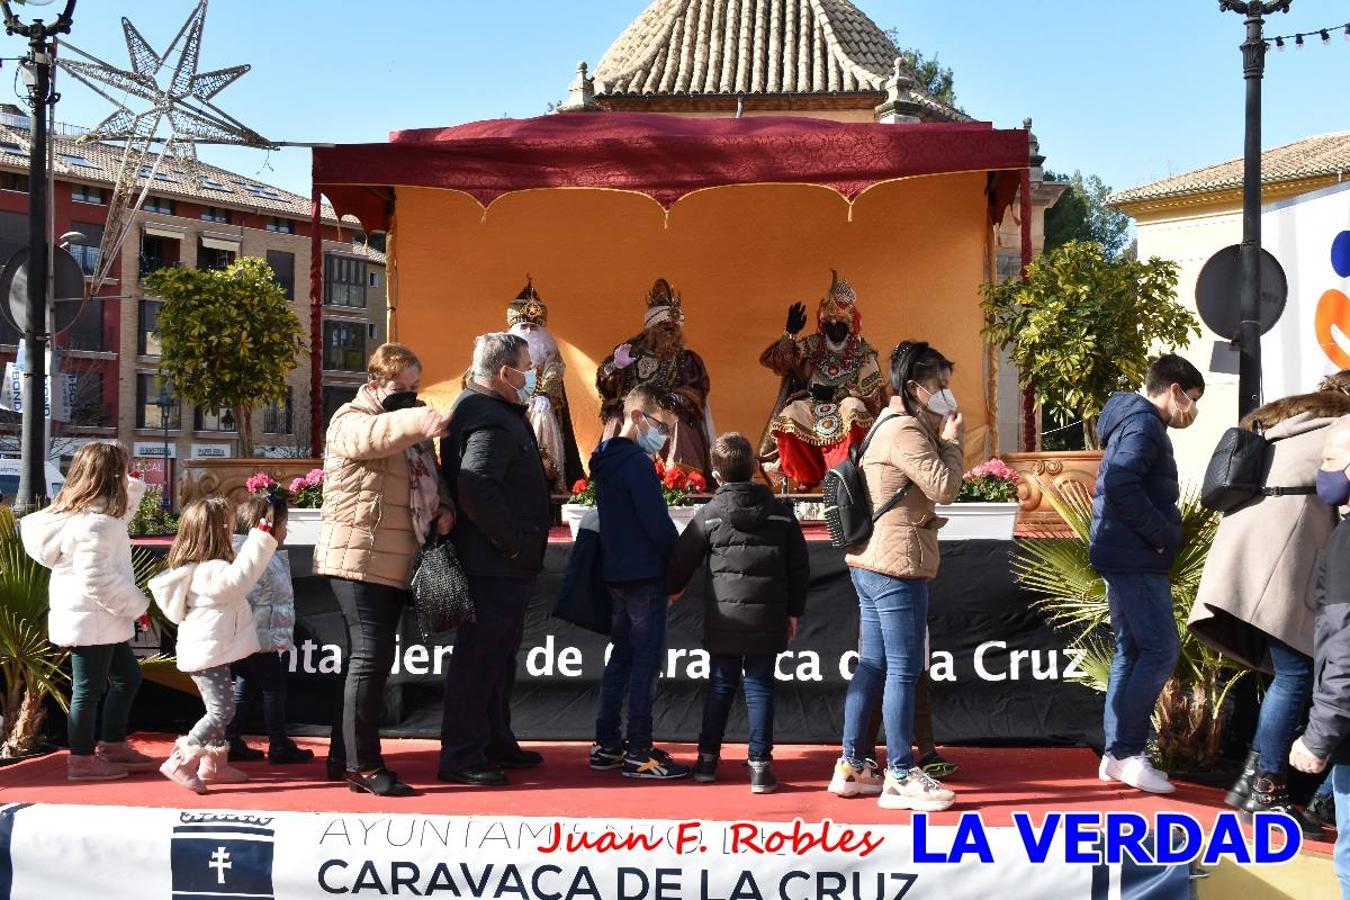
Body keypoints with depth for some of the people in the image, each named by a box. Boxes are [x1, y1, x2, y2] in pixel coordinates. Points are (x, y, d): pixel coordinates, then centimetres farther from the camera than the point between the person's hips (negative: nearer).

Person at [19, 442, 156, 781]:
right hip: (91, 620, -11)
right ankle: (82, 760, 11)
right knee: (89, 687, 0)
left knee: (127, 677, 19)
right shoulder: (93, 524, -23)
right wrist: (138, 604, -17)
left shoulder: (100, 514, 8)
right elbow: (97, 579, -27)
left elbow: (122, 512, 30)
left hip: (101, 619, 11)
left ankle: (113, 746, 28)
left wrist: (134, 486, 14)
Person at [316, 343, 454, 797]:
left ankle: (343, 757, 24)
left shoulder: (410, 428, 19)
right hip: (359, 559, -9)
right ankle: (364, 766, -5)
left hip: (396, 563, 9)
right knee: (371, 656, -11)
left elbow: (431, 478, 27)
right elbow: (372, 436, -33)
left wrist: (444, 508, 4)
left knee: (372, 657, 14)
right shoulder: (352, 420, -9)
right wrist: (421, 421, -52)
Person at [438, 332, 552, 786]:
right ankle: (461, 757, 3)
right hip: (494, 565, -11)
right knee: (479, 656, -4)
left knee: (498, 653, 19)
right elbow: (477, 491, -31)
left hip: (502, 564, 11)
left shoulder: (489, 411, 15)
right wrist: (513, 542, -22)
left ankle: (496, 743, 31)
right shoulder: (490, 422, -19)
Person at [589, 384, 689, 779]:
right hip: (644, 573, -9)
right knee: (647, 660, -5)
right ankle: (638, 753, -3)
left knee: (622, 655, 14)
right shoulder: (638, 462, -15)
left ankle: (607, 745, 17)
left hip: (615, 572, 9)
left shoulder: (605, 460, 13)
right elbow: (657, 522, -19)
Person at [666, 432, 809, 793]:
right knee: (760, 687, 5)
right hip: (768, 618, 0)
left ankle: (708, 757, 18)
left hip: (724, 617, 0)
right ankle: (760, 764, 2)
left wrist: (672, 588, 26)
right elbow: (799, 568, 5)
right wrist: (793, 611, 13)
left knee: (720, 686, 11)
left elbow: (682, 560, 6)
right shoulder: (781, 512, 2)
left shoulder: (709, 514, -3)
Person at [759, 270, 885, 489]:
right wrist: (790, 332, -10)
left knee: (853, 409, -36)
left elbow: (872, 392, -5)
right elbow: (771, 360, 1)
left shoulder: (862, 352, 3)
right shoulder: (812, 345, 7)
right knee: (790, 415, -31)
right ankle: (808, 476, -16)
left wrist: (836, 392, -13)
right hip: (812, 407, 1)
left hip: (845, 405, -1)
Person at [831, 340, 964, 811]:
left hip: (871, 563, 11)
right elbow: (944, 487, -18)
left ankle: (851, 766, 18)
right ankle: (900, 777, -1)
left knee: (872, 666, 13)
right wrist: (952, 440, -7)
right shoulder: (905, 430, -14)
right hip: (897, 566, -11)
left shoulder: (891, 426, 19)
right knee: (904, 671, -6)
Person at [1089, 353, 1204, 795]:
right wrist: (1162, 534, -17)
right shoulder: (1144, 424, -12)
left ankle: (1116, 753, 14)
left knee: (1132, 651, 12)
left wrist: (1161, 533, 10)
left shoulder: (1136, 422, 19)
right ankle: (1126, 753, -8)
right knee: (1161, 649, -10)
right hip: (1135, 558, -11)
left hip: (1124, 557, 11)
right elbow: (1120, 486, -26)